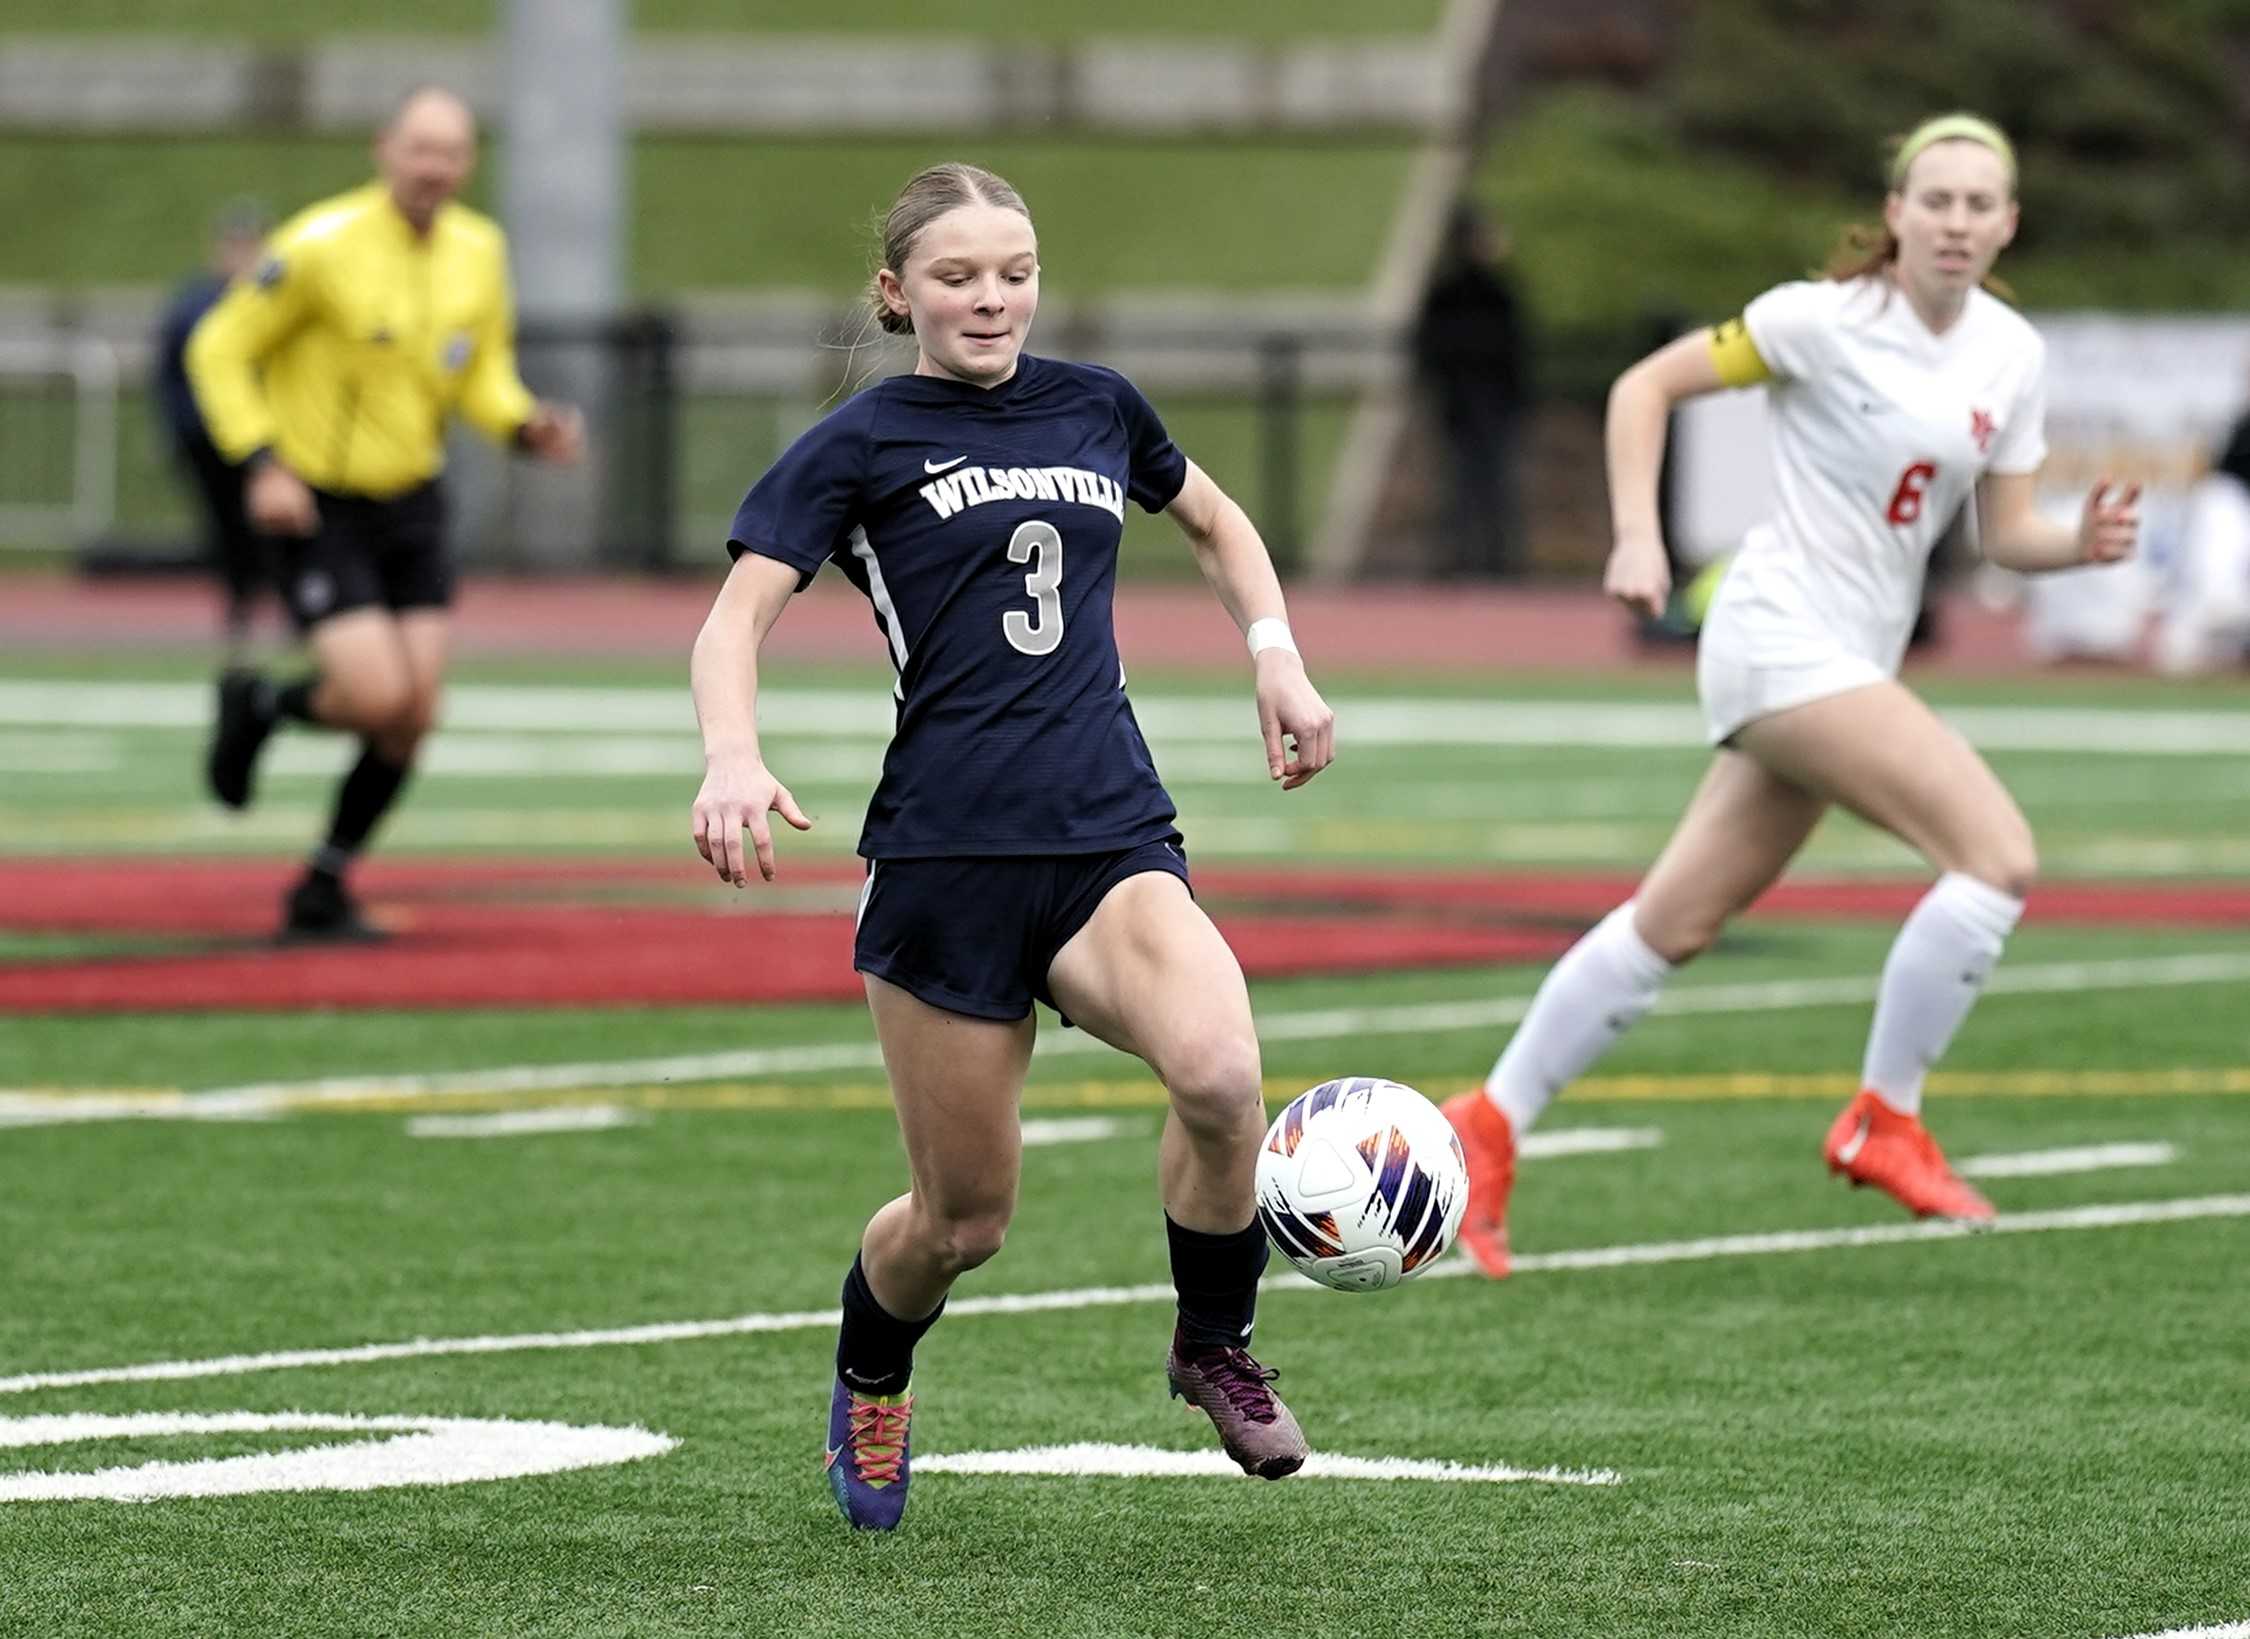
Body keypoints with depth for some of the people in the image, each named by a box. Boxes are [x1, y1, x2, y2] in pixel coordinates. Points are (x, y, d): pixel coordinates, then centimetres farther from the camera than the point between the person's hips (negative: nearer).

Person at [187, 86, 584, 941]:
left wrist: (528, 426, -10)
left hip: (411, 503, 6)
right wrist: (262, 464, -19)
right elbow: (219, 351, -10)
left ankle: (322, 890, 16)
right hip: (317, 508, -6)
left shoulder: (478, 253, 0)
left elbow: (484, 376, 12)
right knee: (378, 696, -17)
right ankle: (259, 707, 17)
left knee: (414, 715, -1)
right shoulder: (321, 246, -18)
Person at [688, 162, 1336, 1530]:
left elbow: (1214, 522, 33)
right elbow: (739, 612, -7)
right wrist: (735, 757, -26)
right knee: (963, 1218, 3)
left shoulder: (1095, 406, 14)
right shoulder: (865, 443, 3)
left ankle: (1216, 1345, -3)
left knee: (1218, 1071, -29)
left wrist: (1277, 658, 17)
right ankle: (869, 1387, 38)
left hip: (1112, 840, 2)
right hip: (947, 859, -2)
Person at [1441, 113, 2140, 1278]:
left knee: (1677, 923, 11)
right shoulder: (1824, 318, -12)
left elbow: (2006, 533, 10)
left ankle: (1490, 1123, 21)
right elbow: (1647, 385, -5)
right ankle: (1884, 1123, -7)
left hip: (1851, 662, 7)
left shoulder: (2012, 354, 7)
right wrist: (1637, 537, -16)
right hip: (1783, 638, -7)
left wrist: (2083, 541, -11)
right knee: (1997, 851, -19)